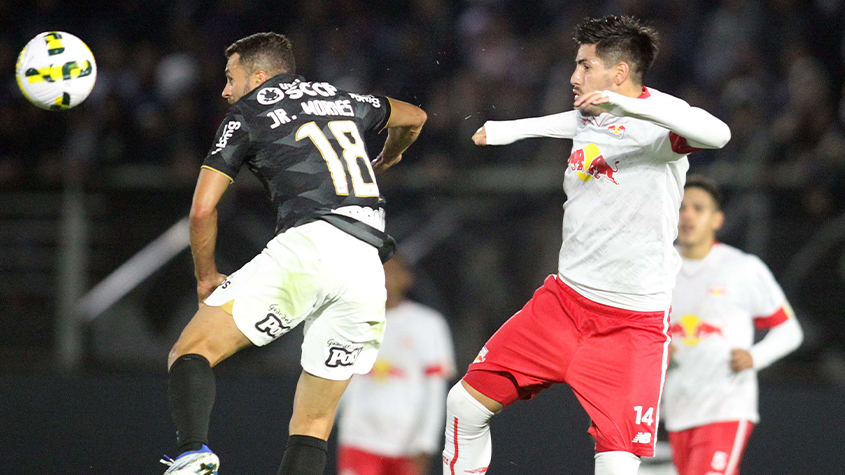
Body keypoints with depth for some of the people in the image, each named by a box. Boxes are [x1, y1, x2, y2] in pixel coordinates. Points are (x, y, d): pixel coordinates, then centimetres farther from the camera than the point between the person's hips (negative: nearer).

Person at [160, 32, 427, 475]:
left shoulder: (246, 115, 12)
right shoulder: (340, 99, 27)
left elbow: (202, 209, 7)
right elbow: (414, 118, 45)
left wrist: (206, 276, 22)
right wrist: (384, 160, 65)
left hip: (308, 244, -5)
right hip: (368, 270, 5)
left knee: (189, 353, -6)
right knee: (313, 423, 10)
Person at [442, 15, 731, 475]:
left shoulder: (657, 115, -14)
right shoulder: (588, 116, 8)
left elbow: (717, 134, -38)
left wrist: (625, 103, -46)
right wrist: (507, 129, 49)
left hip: (632, 324, -7)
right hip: (564, 299, 7)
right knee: (467, 402, 5)